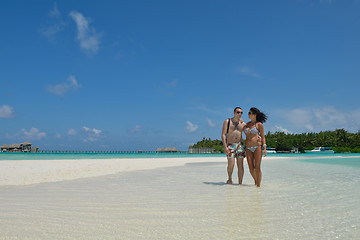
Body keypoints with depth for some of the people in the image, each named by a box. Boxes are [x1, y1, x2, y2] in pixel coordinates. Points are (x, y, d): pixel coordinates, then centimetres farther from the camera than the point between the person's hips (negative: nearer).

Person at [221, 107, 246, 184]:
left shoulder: (242, 123, 12)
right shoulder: (227, 121, 3)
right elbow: (223, 135, -3)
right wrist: (225, 146, -15)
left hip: (240, 145, 3)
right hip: (230, 145, -3)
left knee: (240, 165, -1)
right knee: (231, 165, -14)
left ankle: (240, 183, 7)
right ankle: (230, 178, 13)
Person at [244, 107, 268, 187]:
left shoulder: (259, 124, 0)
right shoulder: (247, 123, 15)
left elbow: (263, 136, -1)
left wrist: (264, 148, -8)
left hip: (257, 146, -5)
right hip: (248, 148, 5)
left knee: (257, 167, -8)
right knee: (251, 168, 2)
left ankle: (258, 185, 0)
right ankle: (256, 181, 24)